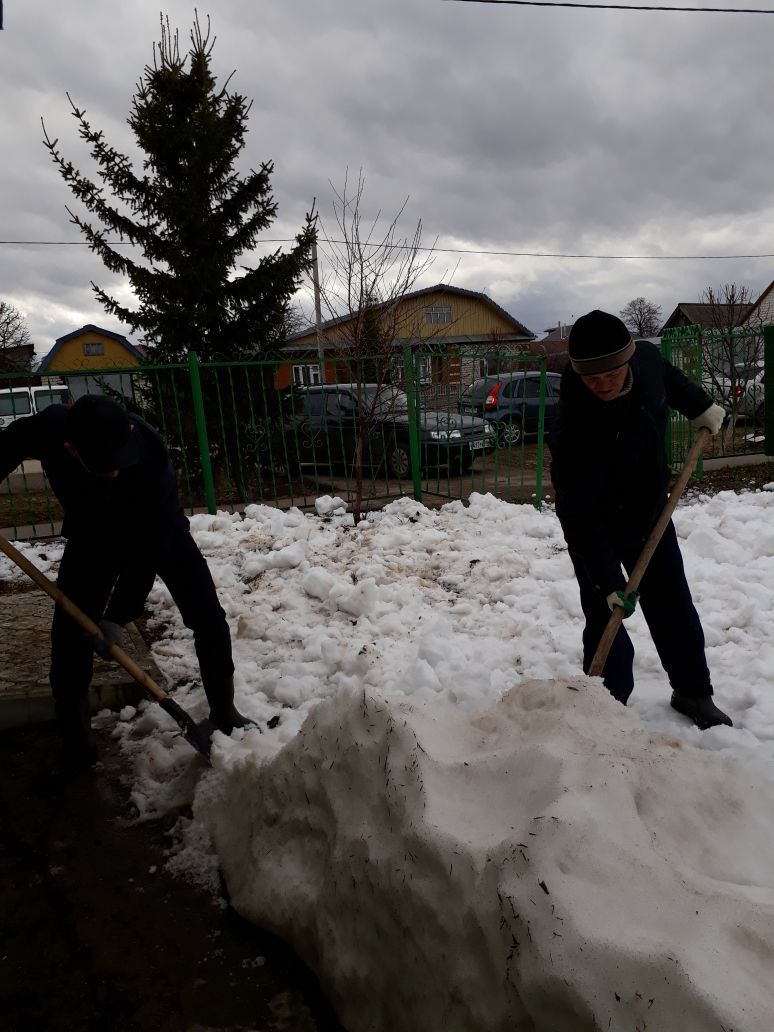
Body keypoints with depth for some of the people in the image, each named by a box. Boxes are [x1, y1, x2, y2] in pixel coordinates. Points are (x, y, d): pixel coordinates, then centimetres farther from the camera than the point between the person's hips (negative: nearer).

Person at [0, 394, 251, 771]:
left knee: (208, 618, -7)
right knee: (69, 631, -4)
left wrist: (119, 615, -29)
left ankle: (224, 712, 12)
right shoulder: (48, 428, -32)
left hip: (159, 532, -2)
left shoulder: (152, 457, -40)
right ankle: (74, 738, 13)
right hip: (92, 535, 2)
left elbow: (148, 548, -32)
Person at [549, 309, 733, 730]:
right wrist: (608, 581, -34)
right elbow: (580, 519, -34)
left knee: (674, 607, 13)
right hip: (596, 525, -6)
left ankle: (693, 692, 31)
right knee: (604, 618, -6)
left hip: (650, 510, 6)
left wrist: (700, 406, 11)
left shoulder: (646, 357, -17)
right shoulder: (575, 427, -36)